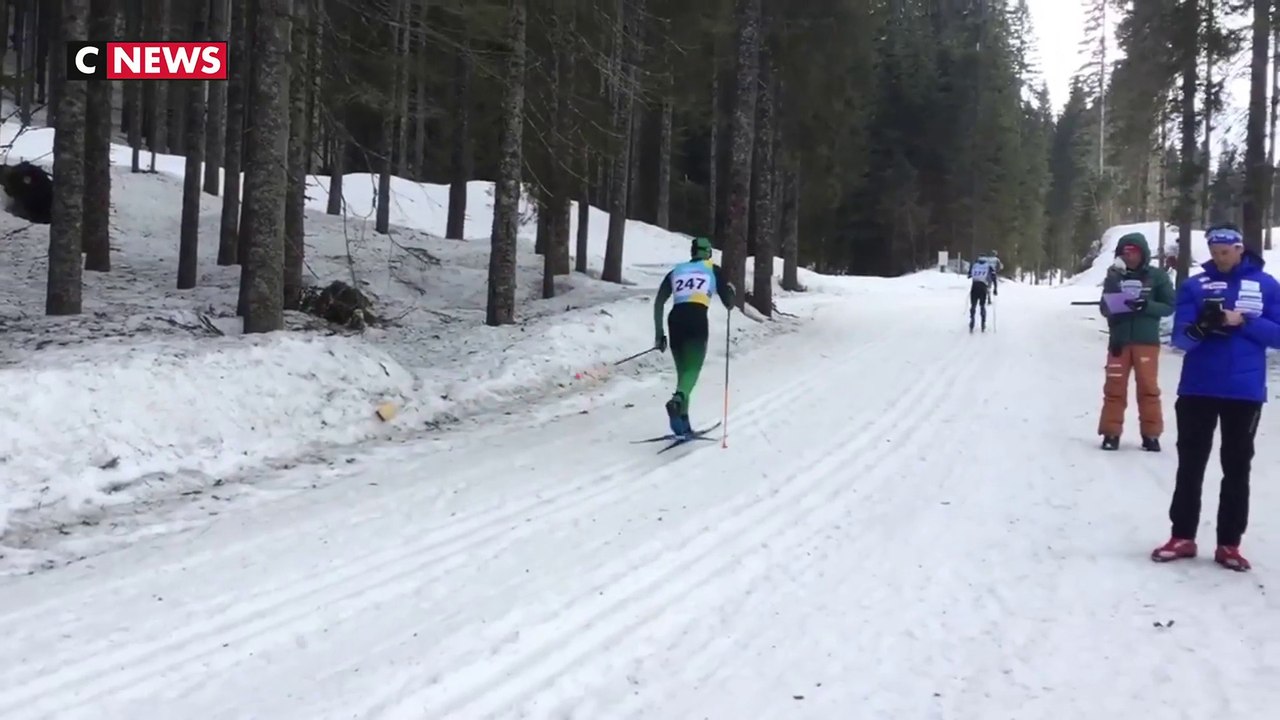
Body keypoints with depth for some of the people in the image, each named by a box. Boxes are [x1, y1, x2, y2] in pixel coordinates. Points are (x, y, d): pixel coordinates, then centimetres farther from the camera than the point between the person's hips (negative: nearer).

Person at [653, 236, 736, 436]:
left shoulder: (676, 271, 24)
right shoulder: (714, 270, 18)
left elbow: (658, 303, 15)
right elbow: (729, 304, 14)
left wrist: (659, 334, 17)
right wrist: (731, 291, 37)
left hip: (675, 319, 4)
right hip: (697, 318, -4)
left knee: (683, 371, 13)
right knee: (693, 369, -11)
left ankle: (683, 425, 6)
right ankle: (677, 400, -43)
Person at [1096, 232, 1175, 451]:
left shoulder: (1157, 276, 0)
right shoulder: (1114, 277, 5)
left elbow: (1169, 306, -2)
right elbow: (1104, 307, 8)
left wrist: (1146, 306, -17)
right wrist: (1115, 309, -12)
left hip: (1147, 341, -2)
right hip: (1119, 341, 2)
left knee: (1148, 388, 1)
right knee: (1114, 387, 3)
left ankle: (1151, 434, 9)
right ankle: (1111, 433, 9)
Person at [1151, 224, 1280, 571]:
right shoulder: (1194, 285, 2)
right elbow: (1180, 337, -5)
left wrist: (1243, 322, -16)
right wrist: (1201, 327, -27)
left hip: (1245, 392, 0)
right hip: (1198, 389, 0)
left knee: (1237, 469, 7)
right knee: (1190, 465, 7)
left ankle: (1229, 544, 14)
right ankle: (1182, 537, 16)